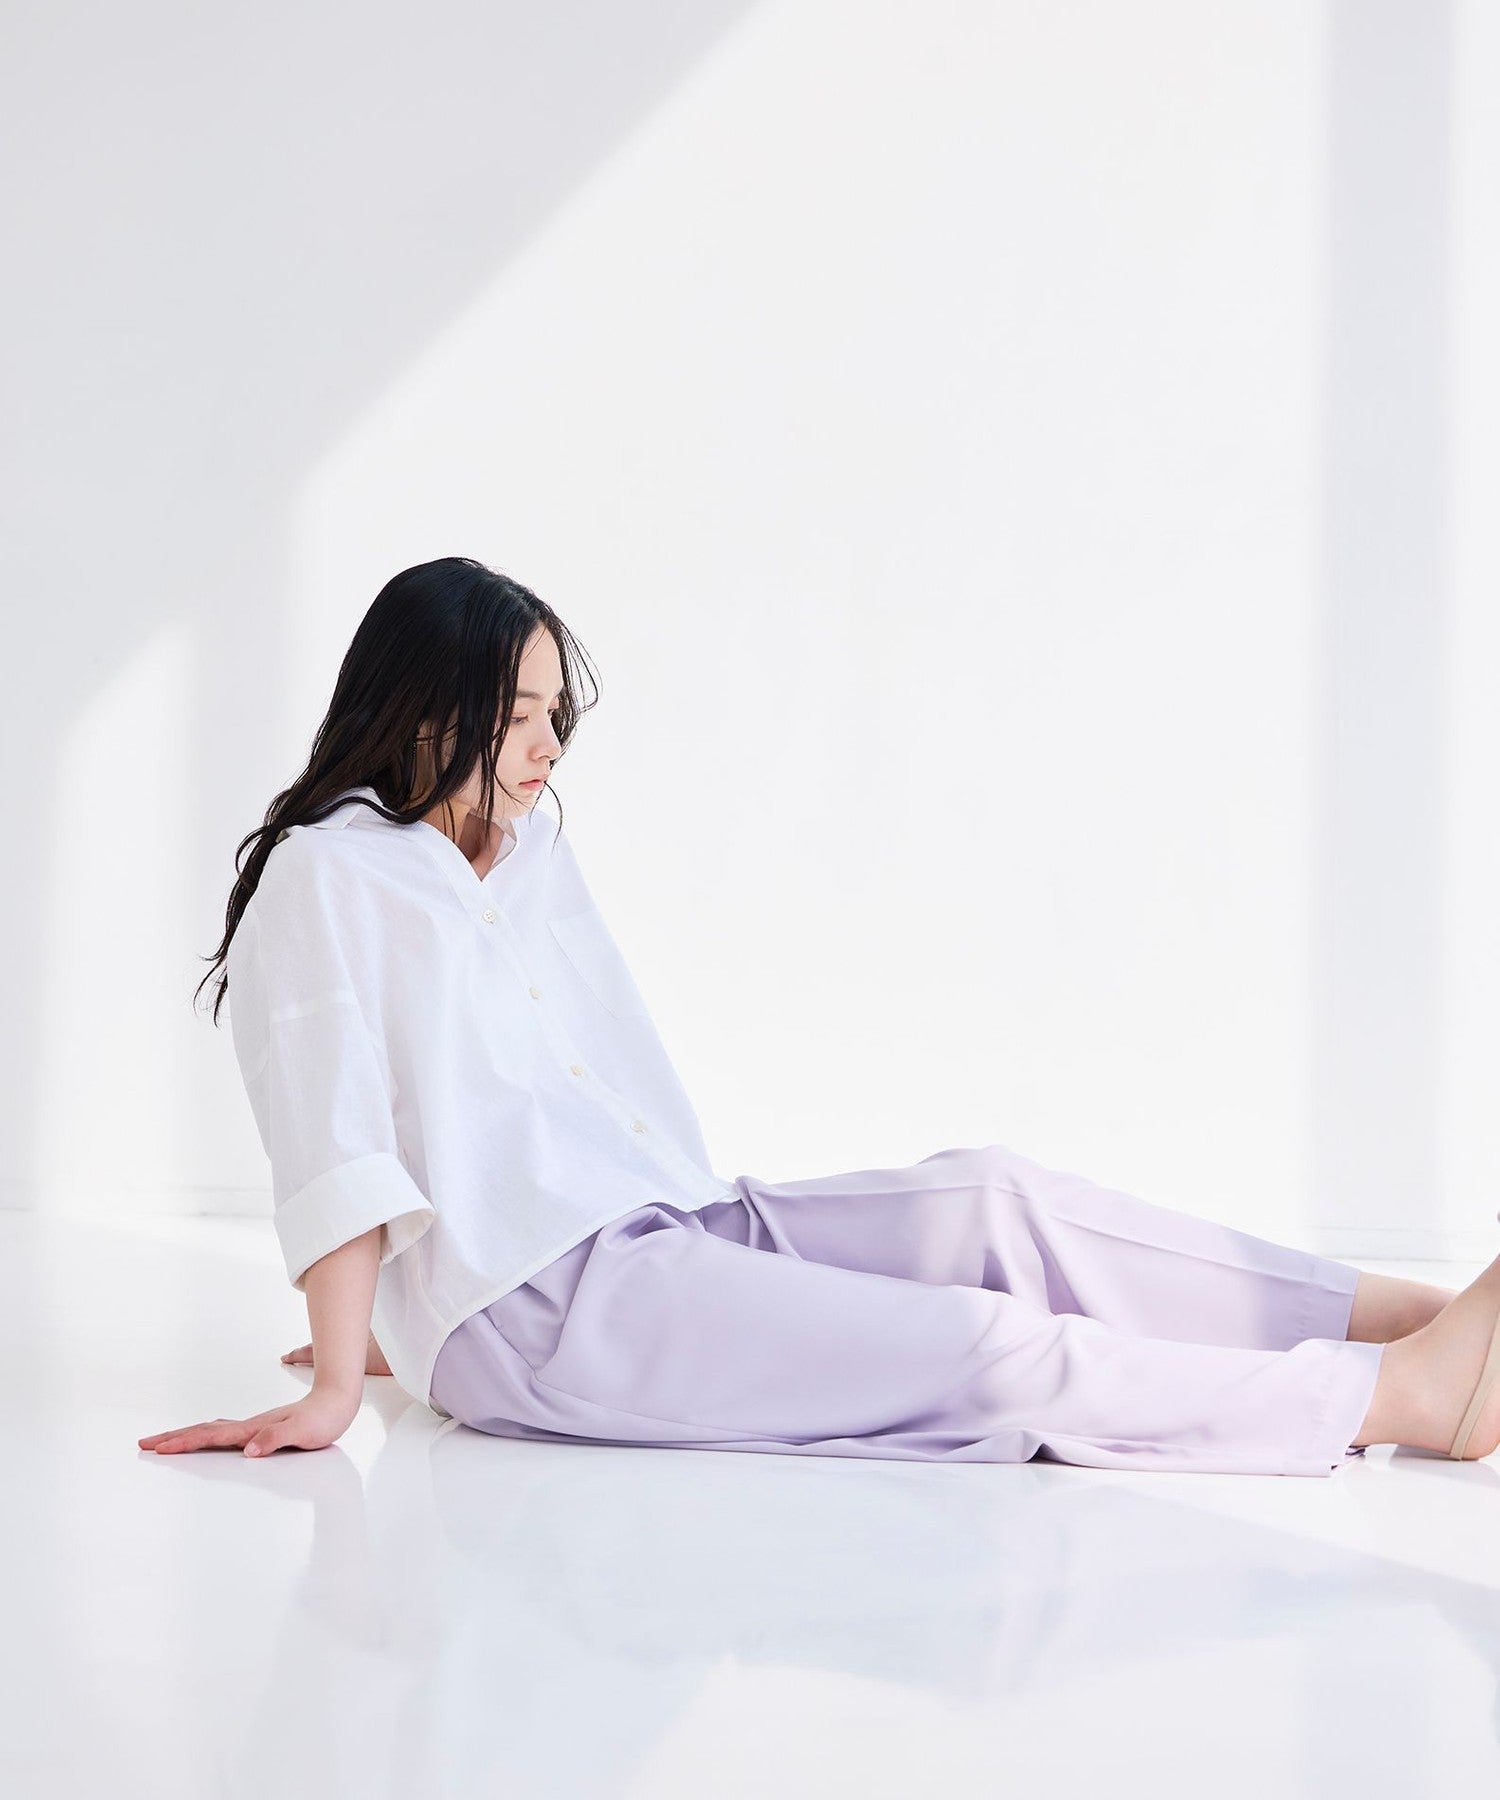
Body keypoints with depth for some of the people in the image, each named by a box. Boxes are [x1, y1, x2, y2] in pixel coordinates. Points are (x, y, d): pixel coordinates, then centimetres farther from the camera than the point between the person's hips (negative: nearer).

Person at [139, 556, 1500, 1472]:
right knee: (997, 1353, -17)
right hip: (533, 1311, -8)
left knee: (993, 1198, -11)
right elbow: (335, 1150, -11)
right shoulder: (328, 878, -3)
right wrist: (339, 1388, -16)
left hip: (670, 1226, 8)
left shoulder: (533, 851, 21)